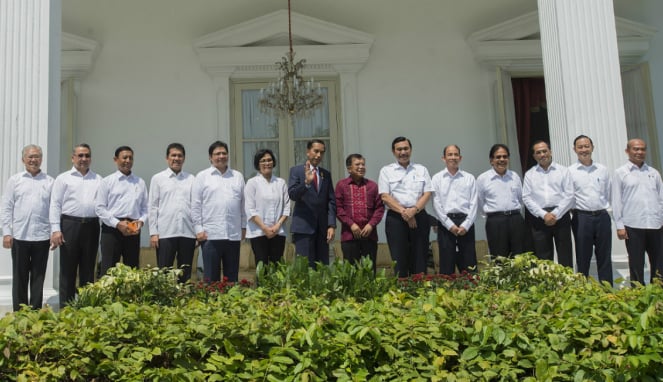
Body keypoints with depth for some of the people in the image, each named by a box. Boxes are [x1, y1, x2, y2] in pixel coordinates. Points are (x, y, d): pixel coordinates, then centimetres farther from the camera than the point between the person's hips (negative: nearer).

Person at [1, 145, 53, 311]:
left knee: (38, 277, 8)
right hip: (19, 236, 0)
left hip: (42, 236, 0)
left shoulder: (49, 182, 6)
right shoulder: (14, 180, 6)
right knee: (20, 277, 8)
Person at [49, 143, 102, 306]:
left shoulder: (98, 179, 13)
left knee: (88, 270, 9)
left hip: (91, 226, 2)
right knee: (68, 270, 3)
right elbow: (55, 204, 0)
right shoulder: (64, 178, 6)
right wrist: (56, 229, -8)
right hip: (70, 225, -2)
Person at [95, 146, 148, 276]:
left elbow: (145, 207, 13)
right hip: (112, 228, -3)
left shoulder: (140, 183, 13)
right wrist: (118, 224, -12)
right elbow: (99, 208, -2)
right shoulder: (107, 181, 4)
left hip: (133, 230, 3)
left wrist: (141, 221, -7)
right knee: (108, 269, -3)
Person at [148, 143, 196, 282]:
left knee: (186, 274, 8)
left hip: (188, 233, 2)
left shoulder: (191, 179, 9)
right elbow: (152, 207, 4)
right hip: (165, 233, -1)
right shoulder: (158, 178, 6)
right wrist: (153, 233, -3)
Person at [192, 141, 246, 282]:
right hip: (210, 234, -3)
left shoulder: (238, 176, 14)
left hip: (234, 234, 3)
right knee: (211, 276, 1)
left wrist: (243, 226, 10)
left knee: (232, 276, 9)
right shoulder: (202, 176, 5)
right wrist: (198, 229, -5)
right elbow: (195, 205, 1)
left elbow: (243, 204, 14)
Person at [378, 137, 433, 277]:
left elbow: (427, 193, 4)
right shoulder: (386, 171, 7)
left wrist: (414, 210, -13)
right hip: (396, 218, -2)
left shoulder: (421, 170, 13)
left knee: (419, 258, 3)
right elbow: (385, 196, -3)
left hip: (419, 216, 2)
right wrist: (403, 212, -14)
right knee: (399, 259, -2)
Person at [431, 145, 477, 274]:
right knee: (447, 263, 3)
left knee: (469, 265, 3)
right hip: (445, 223, -1)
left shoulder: (469, 178, 9)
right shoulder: (437, 178, 6)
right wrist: (450, 225, -10)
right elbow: (436, 204, -1)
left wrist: (466, 225, -9)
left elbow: (473, 204, 3)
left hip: (465, 222, 1)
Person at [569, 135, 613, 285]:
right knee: (583, 258, 4)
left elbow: (609, 193, 14)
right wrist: (575, 212, -3)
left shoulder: (603, 169, 9)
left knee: (604, 258, 8)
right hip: (582, 218, -3)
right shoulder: (570, 171, -2)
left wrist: (605, 208, 8)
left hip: (602, 216, 3)